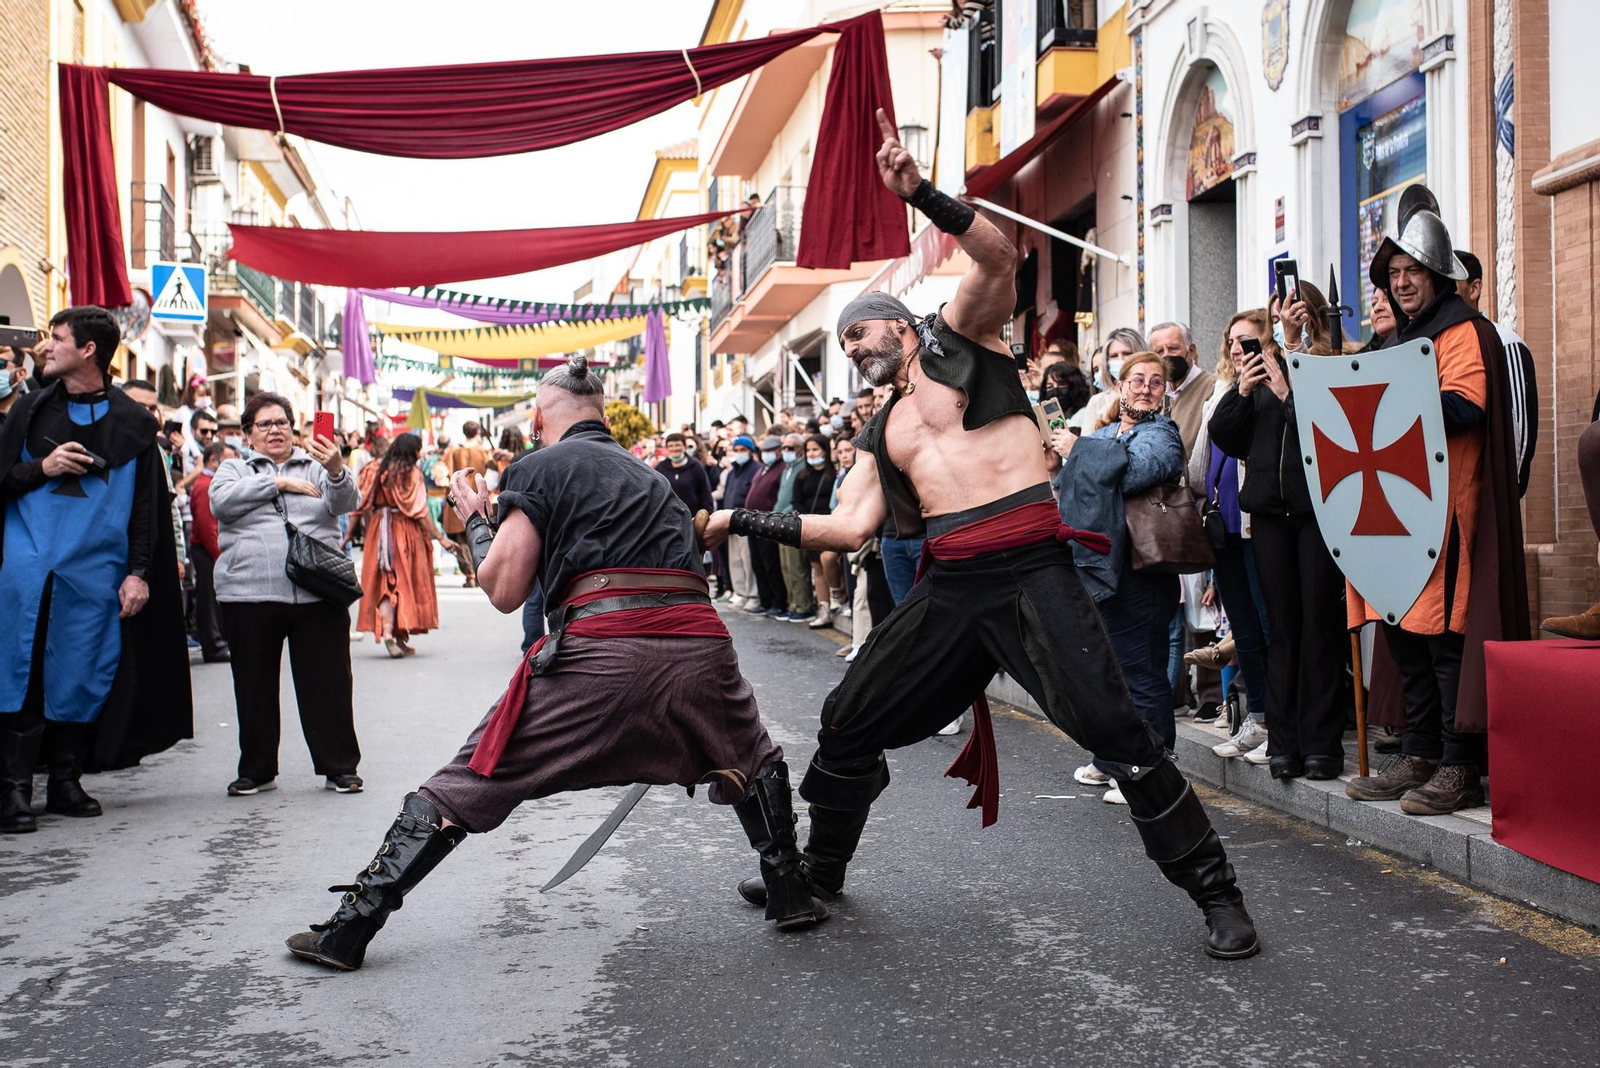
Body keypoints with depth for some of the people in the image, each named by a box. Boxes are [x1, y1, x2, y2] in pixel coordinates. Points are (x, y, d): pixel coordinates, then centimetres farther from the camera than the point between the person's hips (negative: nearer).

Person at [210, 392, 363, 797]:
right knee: (254, 687, 9)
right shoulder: (234, 469, 14)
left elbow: (346, 502, -5)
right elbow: (222, 501, -6)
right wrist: (278, 482, -6)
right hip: (250, 596, 1)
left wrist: (337, 471, -26)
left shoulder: (317, 466, 13)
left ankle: (340, 767, 12)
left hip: (318, 594, 0)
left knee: (328, 684, 2)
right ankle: (257, 770, 21)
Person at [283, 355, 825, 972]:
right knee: (750, 760, 34)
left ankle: (348, 930, 11)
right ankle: (790, 896, 31)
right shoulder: (648, 474, 28)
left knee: (467, 785, 8)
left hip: (601, 653, -4)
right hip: (700, 642, 4)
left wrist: (474, 519, 25)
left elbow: (504, 590, 9)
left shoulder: (543, 466, 11)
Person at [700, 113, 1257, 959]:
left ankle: (1214, 892, 1)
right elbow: (849, 527, 10)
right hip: (948, 587, 7)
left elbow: (997, 256, -8)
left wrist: (920, 196, -17)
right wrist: (744, 522, 7)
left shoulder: (959, 338, 9)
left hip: (1029, 570, -6)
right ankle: (820, 869, 32)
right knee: (848, 721, 12)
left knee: (1114, 731, -12)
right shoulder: (880, 435, 22)